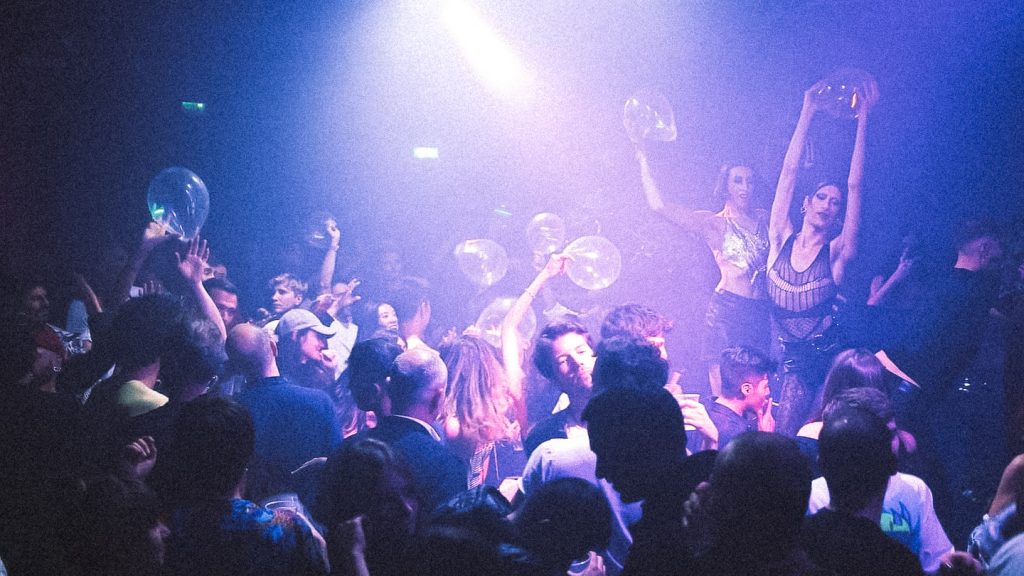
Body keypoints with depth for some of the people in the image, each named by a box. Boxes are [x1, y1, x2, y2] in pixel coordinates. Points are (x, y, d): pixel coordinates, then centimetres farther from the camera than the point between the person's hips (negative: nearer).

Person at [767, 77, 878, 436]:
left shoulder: (837, 253, -2)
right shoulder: (781, 240, 3)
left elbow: (854, 186, -6)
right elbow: (789, 172, 2)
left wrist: (863, 120, -7)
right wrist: (807, 113, 1)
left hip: (823, 357, -1)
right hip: (786, 356, 2)